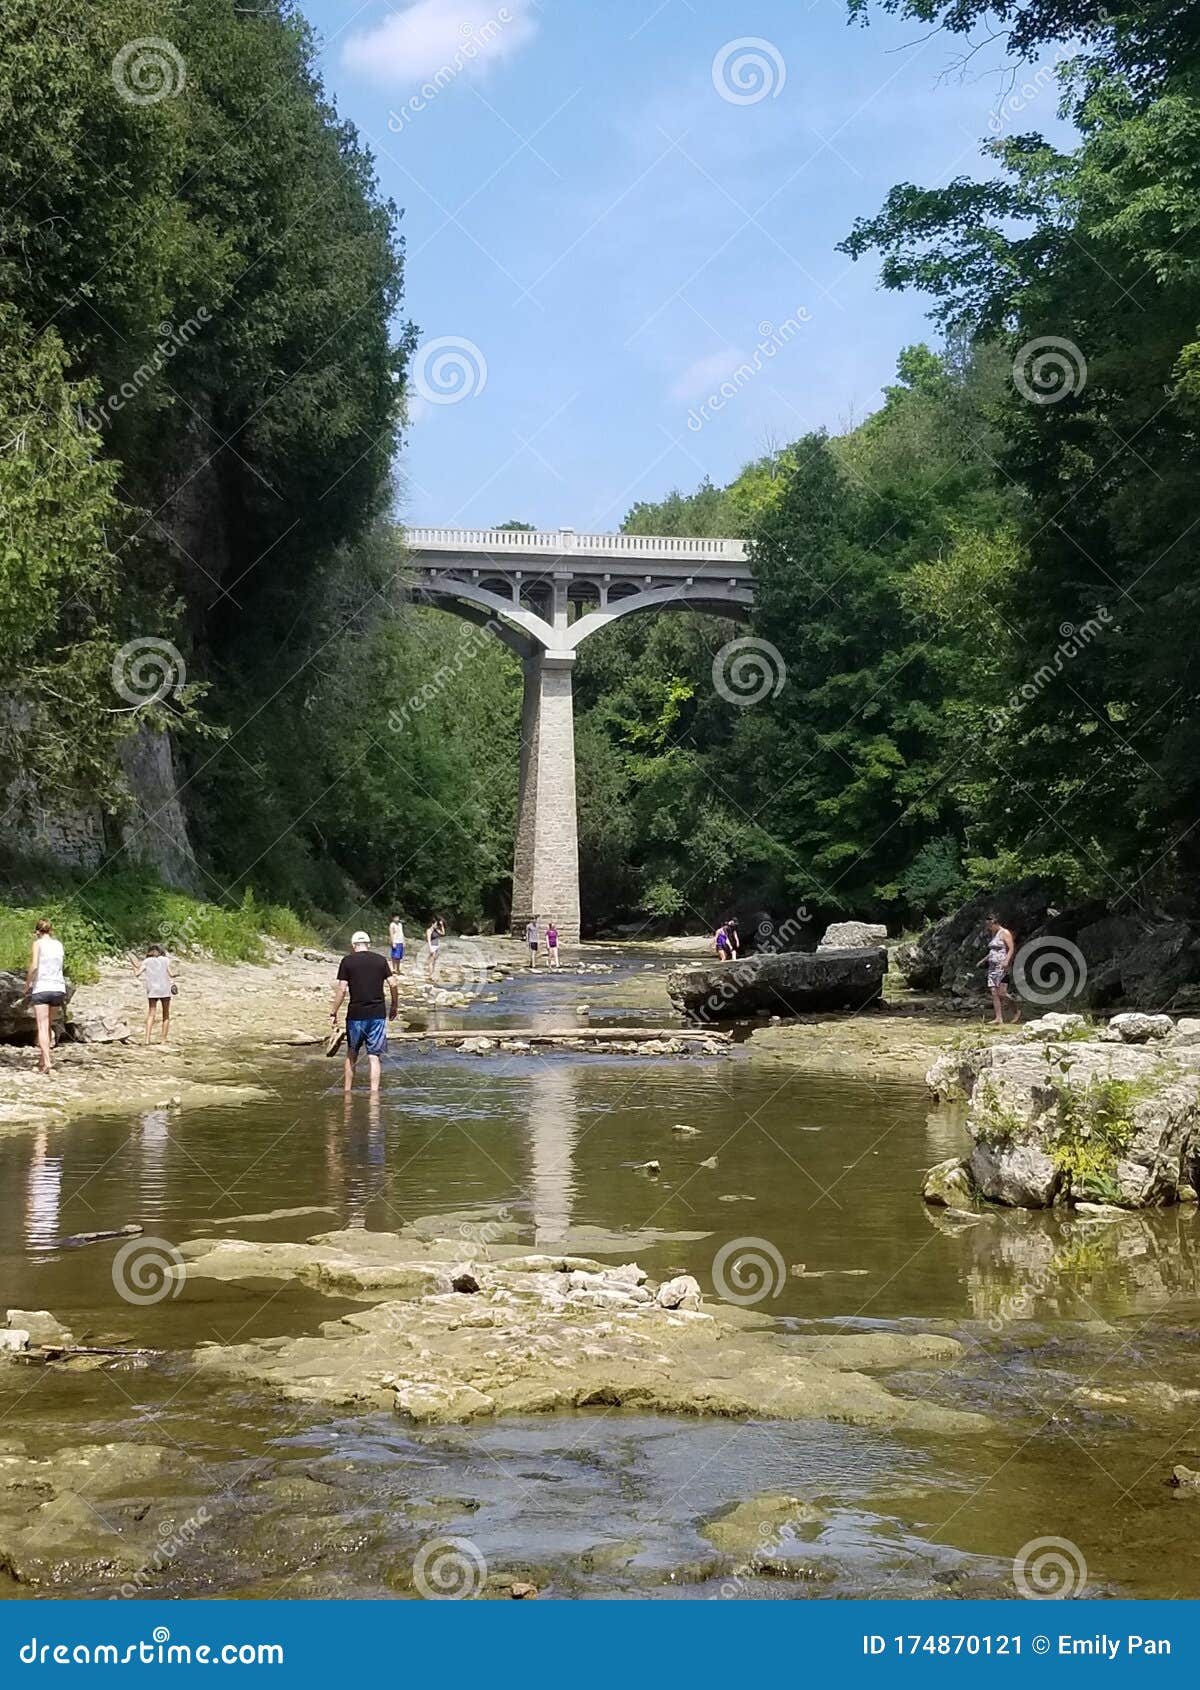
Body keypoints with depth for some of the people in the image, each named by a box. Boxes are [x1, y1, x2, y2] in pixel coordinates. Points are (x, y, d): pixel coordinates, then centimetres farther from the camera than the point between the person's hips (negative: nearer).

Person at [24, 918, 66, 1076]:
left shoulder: (38, 944, -1)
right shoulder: (58, 944, 13)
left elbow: (34, 966, -13)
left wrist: (27, 985, -2)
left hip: (41, 988, -5)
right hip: (58, 988, 5)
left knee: (42, 1027, -7)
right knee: (48, 1026, 17)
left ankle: (47, 1063, -20)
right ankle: (42, 1059, 22)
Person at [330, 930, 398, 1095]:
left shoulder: (347, 961, -1)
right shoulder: (381, 960, 5)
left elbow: (341, 989, -6)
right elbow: (392, 983, 1)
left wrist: (333, 1013, 0)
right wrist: (394, 1005, 15)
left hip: (356, 1014, -1)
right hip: (378, 1013, 1)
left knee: (351, 1055, 14)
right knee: (374, 1056, 3)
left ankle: (346, 1090, 19)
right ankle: (374, 1092, -2)